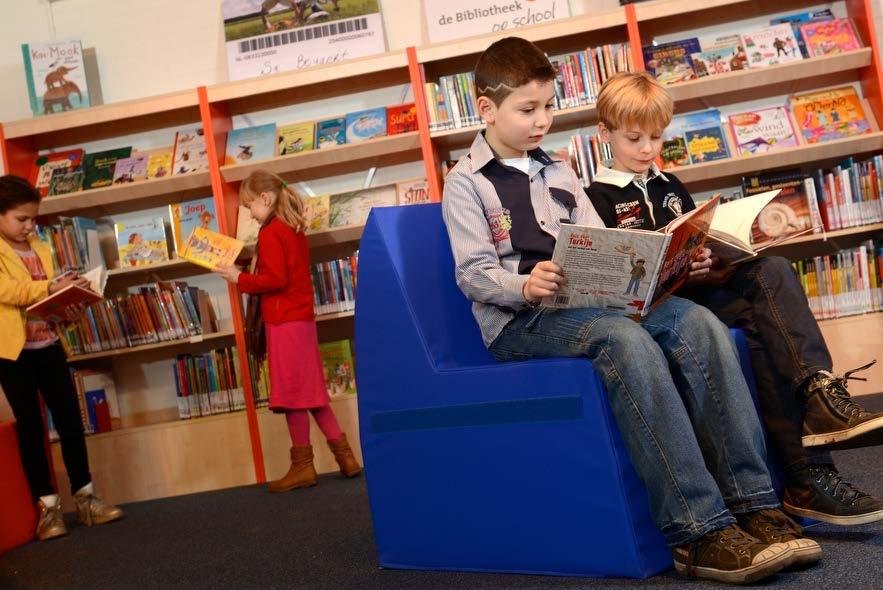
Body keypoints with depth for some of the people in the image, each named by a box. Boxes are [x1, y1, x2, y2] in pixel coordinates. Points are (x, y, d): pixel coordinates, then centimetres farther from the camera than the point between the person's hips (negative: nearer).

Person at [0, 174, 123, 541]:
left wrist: (68, 307, -2)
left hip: (48, 345, 6)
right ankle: (47, 506, 11)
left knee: (70, 420, 5)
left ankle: (85, 498, 14)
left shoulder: (40, 249, 13)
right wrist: (52, 287, -29)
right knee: (31, 428, 2)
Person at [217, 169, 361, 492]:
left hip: (284, 322, -9)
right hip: (301, 318, 9)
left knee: (292, 394, -3)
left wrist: (240, 279, -10)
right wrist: (248, 277, 13)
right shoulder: (294, 229, 15)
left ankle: (303, 465, 3)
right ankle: (345, 456, 14)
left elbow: (275, 280, -20)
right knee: (310, 392, 13)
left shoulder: (270, 233, -12)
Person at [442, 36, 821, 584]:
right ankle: (699, 530, -37)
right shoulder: (465, 183, 4)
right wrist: (526, 286, -27)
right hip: (520, 321, -6)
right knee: (626, 339, -36)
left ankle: (754, 504, -25)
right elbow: (473, 274, -7)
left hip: (586, 301, 6)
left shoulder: (558, 173, 23)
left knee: (699, 324, -21)